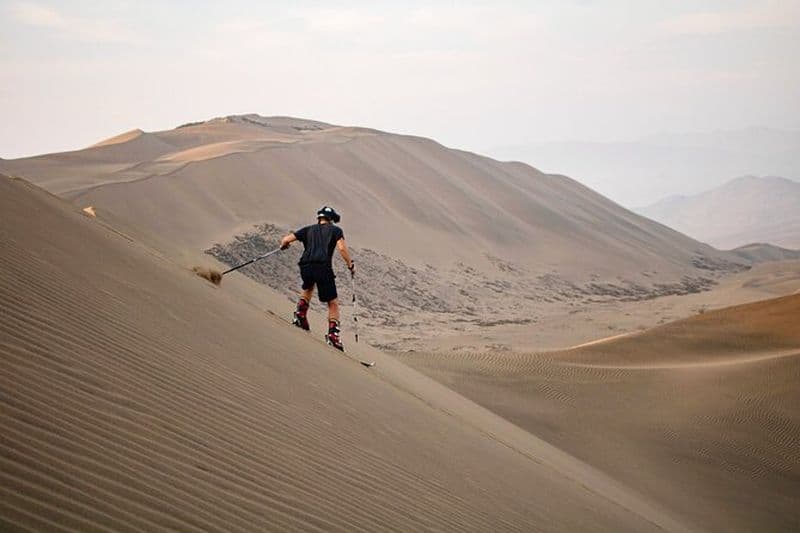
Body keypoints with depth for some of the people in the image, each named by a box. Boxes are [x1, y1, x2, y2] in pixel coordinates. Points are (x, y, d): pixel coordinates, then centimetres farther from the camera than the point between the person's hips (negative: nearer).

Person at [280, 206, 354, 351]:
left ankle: (300, 316, 24)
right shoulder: (335, 230, 16)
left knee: (308, 287, 38)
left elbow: (285, 240, 19)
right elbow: (342, 248, -3)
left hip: (306, 266, 4)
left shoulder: (308, 229, 24)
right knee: (333, 303, 6)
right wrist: (350, 265, 9)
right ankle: (333, 333, -9)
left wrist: (284, 245, 42)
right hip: (323, 267, -4)